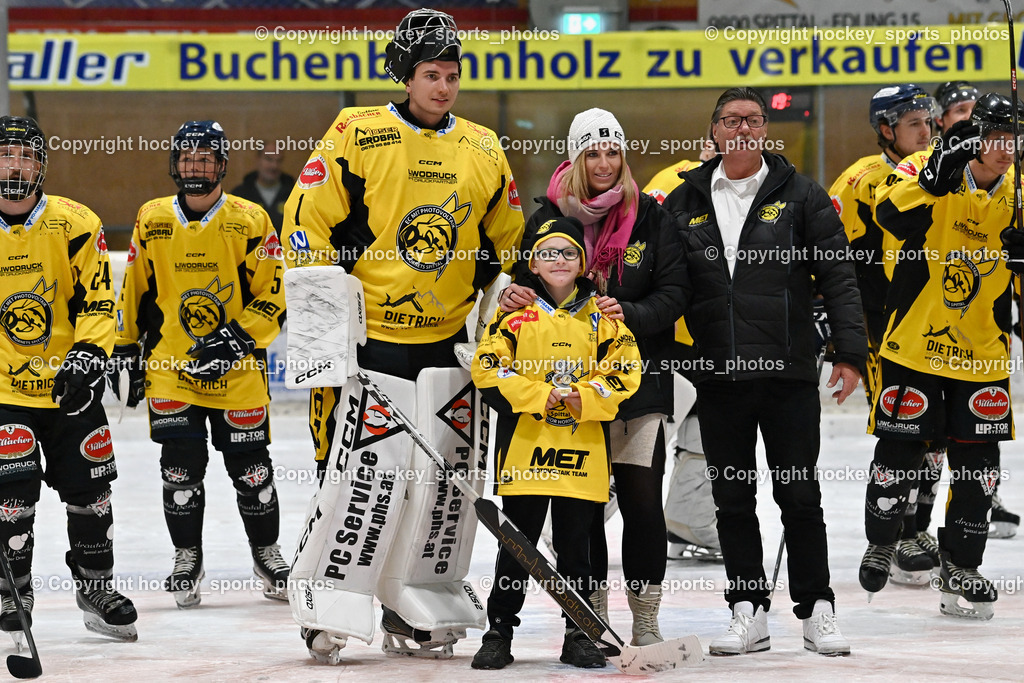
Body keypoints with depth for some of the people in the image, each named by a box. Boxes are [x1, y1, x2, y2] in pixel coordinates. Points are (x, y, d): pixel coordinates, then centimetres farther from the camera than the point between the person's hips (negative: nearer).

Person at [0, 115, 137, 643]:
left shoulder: (75, 223, -4)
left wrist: (88, 355, -18)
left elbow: (97, 298, -4)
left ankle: (96, 588, 27)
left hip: (70, 382, 1)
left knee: (89, 490, 8)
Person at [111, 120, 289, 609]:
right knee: (180, 466, -4)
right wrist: (125, 353, 10)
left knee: (250, 467, 1)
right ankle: (187, 556, 13)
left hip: (238, 370, -1)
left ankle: (267, 552, 20)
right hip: (169, 366, 1)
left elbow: (272, 298, -3)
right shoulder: (151, 221, 4)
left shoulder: (251, 222, -3)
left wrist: (235, 340, -15)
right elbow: (133, 294, 12)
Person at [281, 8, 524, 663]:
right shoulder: (357, 135, -8)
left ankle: (407, 614, 20)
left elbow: (506, 240, 20)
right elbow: (306, 219, -8)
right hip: (359, 338, -5)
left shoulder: (484, 152, 6)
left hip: (441, 341, 5)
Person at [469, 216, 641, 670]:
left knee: (576, 544, 7)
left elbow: (624, 372, 4)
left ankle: (578, 636, 15)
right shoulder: (515, 312, 3)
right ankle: (499, 632, 9)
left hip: (582, 455, 1)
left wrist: (583, 398, -12)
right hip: (524, 450, -1)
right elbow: (489, 370, -3)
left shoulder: (601, 316, 8)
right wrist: (541, 396, -13)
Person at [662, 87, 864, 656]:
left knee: (799, 496, 1)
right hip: (717, 375, 3)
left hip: (788, 373, -2)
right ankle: (749, 614, 13)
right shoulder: (685, 203, 9)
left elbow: (838, 276, 0)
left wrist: (849, 351, -8)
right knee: (732, 498, 6)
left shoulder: (800, 196, 2)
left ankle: (816, 610, 8)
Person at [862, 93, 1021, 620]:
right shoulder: (925, 169, -9)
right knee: (898, 452, 4)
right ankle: (881, 540, 31)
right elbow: (893, 215, -29)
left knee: (978, 463, 2)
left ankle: (959, 567, 15)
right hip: (914, 342, -3)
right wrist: (938, 173, -42)